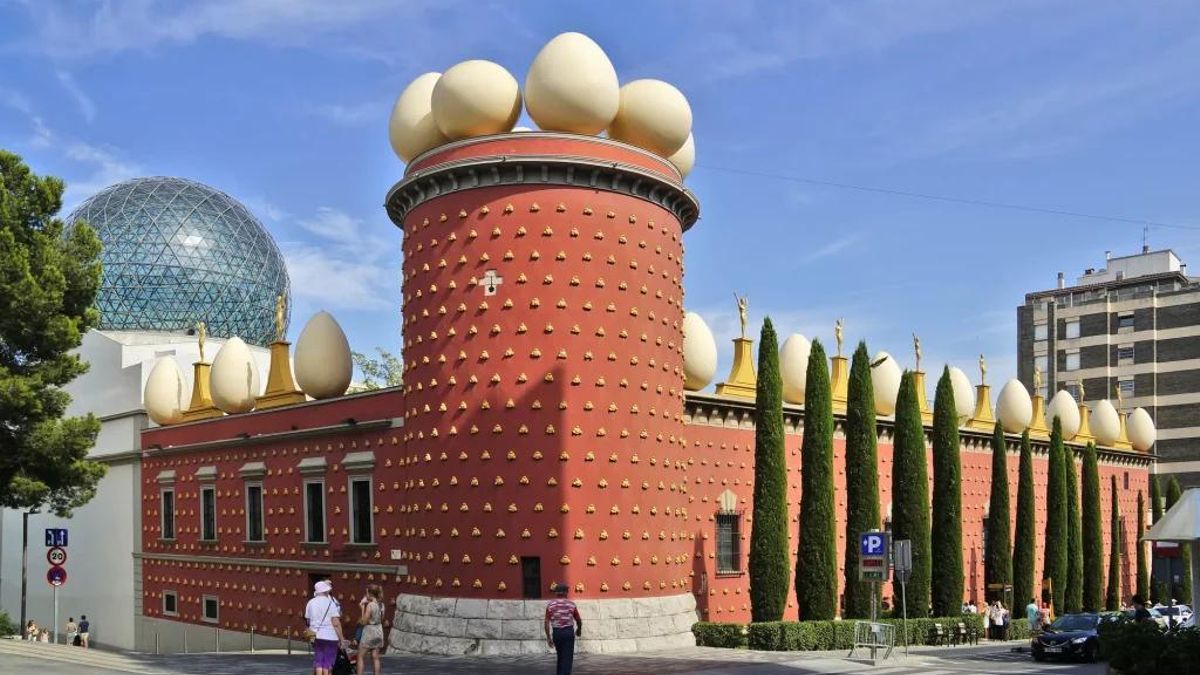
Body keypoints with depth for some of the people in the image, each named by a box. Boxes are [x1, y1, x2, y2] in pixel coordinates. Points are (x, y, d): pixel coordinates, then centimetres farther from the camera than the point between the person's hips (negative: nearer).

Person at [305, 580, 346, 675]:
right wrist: (341, 639, -8)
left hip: (316, 637, 4)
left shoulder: (311, 603, 4)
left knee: (318, 662, 9)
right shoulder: (331, 603, -10)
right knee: (328, 663, 3)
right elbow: (336, 623, -13)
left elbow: (307, 621, 11)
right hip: (330, 636, -4)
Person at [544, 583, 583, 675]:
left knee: (560, 656, 21)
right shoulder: (571, 604, 0)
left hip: (556, 632, 2)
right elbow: (579, 621, 9)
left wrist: (548, 637, -5)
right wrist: (579, 630, 28)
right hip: (568, 632, -2)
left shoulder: (550, 604, 0)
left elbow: (547, 622, -7)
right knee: (567, 658, -1)